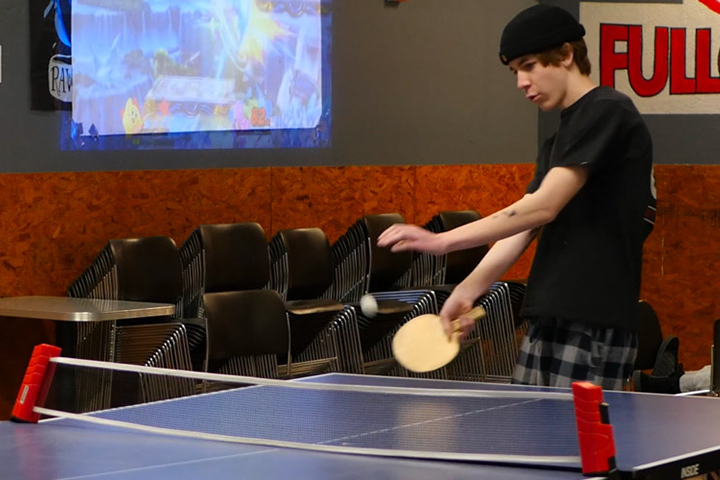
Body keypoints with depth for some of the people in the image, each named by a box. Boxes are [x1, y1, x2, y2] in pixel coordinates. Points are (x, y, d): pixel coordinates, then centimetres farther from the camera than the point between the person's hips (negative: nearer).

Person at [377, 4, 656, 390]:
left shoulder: (606, 112, -8)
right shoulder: (556, 143, 21)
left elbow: (543, 206, -15)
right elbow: (523, 228, 15)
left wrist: (443, 241, -16)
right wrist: (467, 292, -1)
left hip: (593, 326, -9)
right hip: (545, 323, 9)